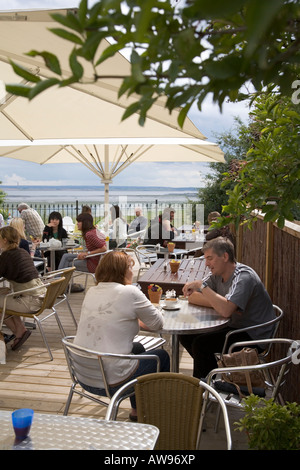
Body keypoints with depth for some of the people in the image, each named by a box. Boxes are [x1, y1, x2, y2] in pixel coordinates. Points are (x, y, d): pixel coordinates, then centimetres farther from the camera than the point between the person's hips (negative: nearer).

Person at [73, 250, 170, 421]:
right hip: (111, 382, -7)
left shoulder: (91, 292, 4)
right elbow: (157, 324, -5)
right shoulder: (130, 292, -16)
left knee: (137, 348, 30)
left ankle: (137, 410, 41)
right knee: (162, 356, 17)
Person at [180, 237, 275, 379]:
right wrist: (221, 303, -16)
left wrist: (202, 286, -29)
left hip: (253, 335, -9)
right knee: (186, 336, 1)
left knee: (201, 344, -22)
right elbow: (193, 297, 0)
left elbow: (226, 310, -37)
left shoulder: (243, 277, -23)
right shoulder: (217, 274, 2)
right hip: (232, 326, 9)